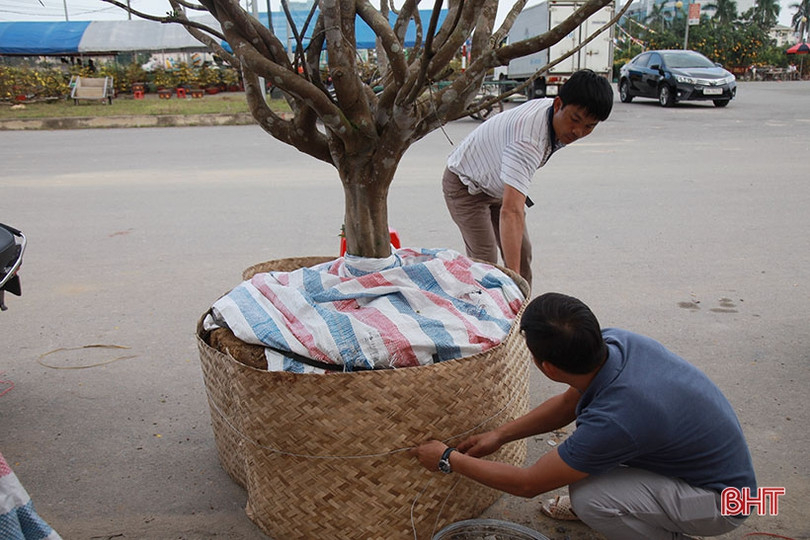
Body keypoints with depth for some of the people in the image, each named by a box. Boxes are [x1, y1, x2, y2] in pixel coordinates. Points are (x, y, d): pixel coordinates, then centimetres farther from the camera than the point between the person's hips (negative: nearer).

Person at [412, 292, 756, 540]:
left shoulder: (615, 418, -37)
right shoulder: (613, 340, -16)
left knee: (588, 498, -26)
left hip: (722, 497, -8)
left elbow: (527, 484, -22)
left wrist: (448, 459, -11)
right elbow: (568, 403, 7)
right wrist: (499, 435, 5)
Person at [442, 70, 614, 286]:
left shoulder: (550, 108, -13)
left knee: (522, 252, 7)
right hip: (465, 185, -9)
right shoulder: (528, 141, -42)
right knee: (484, 262, -16)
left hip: (497, 186, 9)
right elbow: (511, 212, -52)